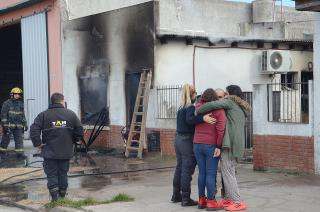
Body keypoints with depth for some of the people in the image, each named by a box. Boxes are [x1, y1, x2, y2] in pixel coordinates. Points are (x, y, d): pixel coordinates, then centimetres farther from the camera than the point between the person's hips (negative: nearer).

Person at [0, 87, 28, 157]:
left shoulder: (21, 104, 14)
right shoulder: (7, 103, -4)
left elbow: (23, 115, 20)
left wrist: (25, 124, 15)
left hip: (18, 126, 5)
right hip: (9, 125, -5)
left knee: (19, 139, 1)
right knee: (6, 138, 0)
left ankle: (20, 152, 4)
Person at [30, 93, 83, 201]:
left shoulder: (43, 115, -5)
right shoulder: (71, 114, 1)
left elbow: (34, 130, -14)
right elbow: (80, 131, 2)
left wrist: (38, 143, -4)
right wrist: (73, 141, 15)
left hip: (49, 152, -2)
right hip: (66, 152, 2)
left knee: (51, 174, 5)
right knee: (63, 173, 14)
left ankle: (54, 195, -6)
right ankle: (62, 195, 20)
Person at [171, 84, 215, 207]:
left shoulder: (181, 108, 12)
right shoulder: (190, 107, -13)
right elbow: (189, 120, -30)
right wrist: (203, 118, -42)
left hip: (178, 139, 8)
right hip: (187, 141, -8)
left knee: (179, 168, 16)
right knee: (187, 170, -3)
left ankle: (176, 195, 25)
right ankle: (185, 199, 0)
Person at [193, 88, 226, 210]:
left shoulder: (197, 107, 6)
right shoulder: (219, 110, -7)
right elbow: (221, 128, -17)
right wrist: (219, 146, -14)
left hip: (197, 144, 5)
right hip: (211, 145, -5)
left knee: (202, 172, 12)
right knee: (211, 174, -1)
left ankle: (201, 200, 16)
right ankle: (211, 202, 2)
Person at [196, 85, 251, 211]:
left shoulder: (230, 102, -1)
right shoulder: (242, 108, 24)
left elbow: (213, 105, -17)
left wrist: (197, 111, -6)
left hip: (230, 142, -8)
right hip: (238, 143, 9)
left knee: (227, 171, -7)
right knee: (229, 170, 15)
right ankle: (228, 198, 18)